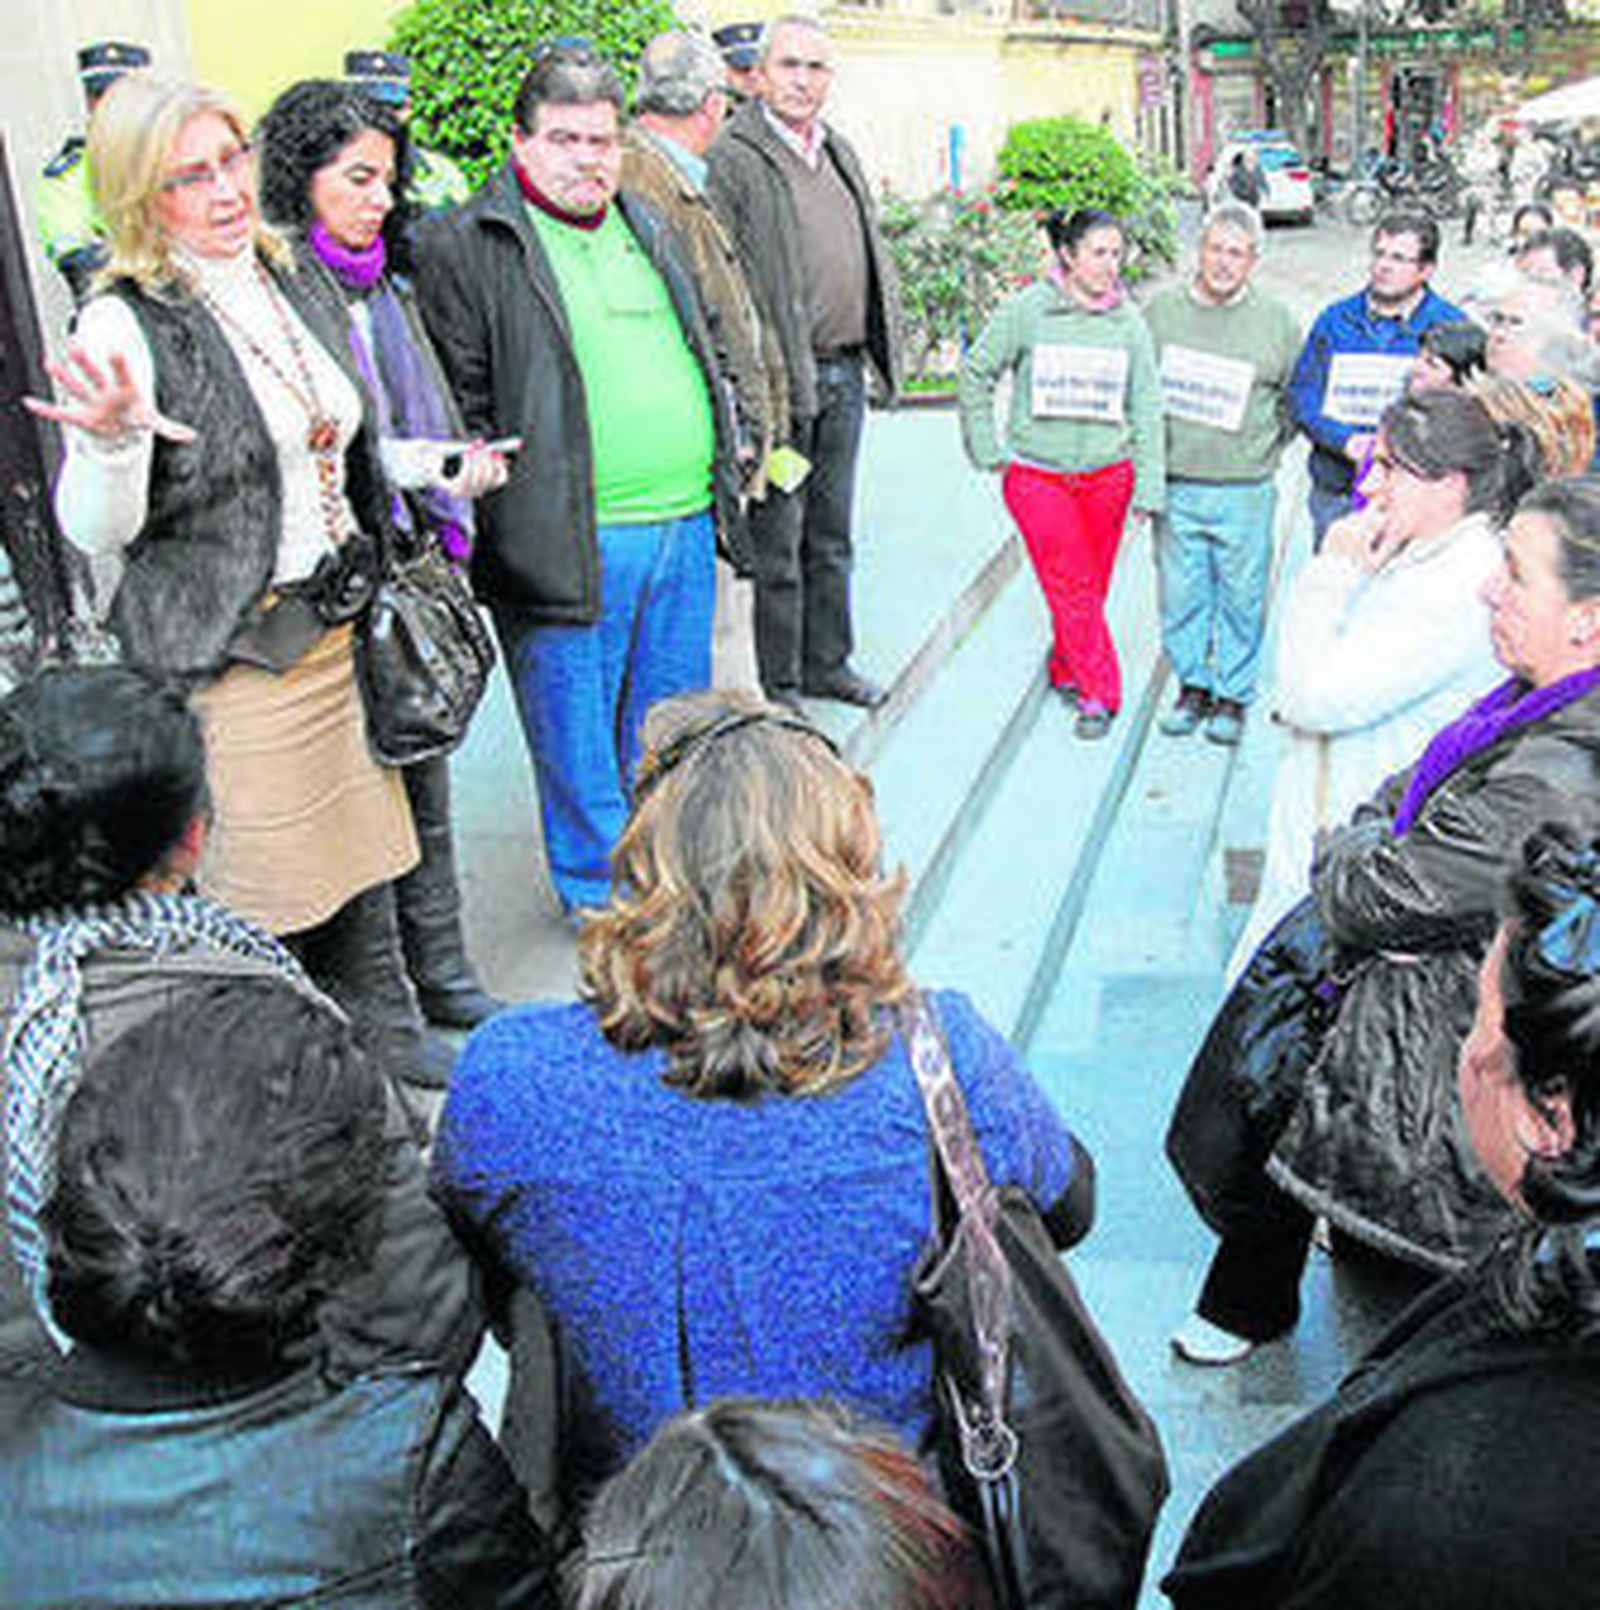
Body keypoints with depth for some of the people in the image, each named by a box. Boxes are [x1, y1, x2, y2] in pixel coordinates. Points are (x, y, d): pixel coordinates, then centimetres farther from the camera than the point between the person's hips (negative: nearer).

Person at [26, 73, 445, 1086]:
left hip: (344, 624, 7)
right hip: (229, 652, -7)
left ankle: (386, 1037, 37)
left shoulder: (298, 287, 7)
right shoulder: (126, 327, -15)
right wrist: (108, 441, -35)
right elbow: (98, 535, -18)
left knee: (362, 844, 19)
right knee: (264, 886, 3)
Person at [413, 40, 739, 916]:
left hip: (685, 526, 7)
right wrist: (492, 515, -13)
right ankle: (602, 898, 22)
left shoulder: (647, 230, 17)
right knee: (580, 738, 5)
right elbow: (460, 407, -8)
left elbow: (699, 354, 25)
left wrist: (723, 473, 20)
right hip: (570, 541, -6)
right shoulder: (461, 246, -5)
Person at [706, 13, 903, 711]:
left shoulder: (840, 151, 15)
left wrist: (879, 347, 15)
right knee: (778, 543, 1)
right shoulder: (731, 160, -10)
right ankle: (779, 686, 13)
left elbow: (871, 256, 22)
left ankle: (828, 662, 29)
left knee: (832, 535, 16)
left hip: (843, 375, 7)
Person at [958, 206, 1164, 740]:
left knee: (1092, 587, 9)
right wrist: (988, 450, 1)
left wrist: (1148, 487, 1)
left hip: (1107, 475, 2)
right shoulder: (1025, 310, -6)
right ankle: (1099, 693, 5)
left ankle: (1066, 670, 30)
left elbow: (1146, 406, 4)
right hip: (1036, 477, -2)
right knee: (1072, 588, -4)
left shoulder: (1128, 321, 0)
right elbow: (976, 374, 5)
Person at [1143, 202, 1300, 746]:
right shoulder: (1161, 309, 3)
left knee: (1241, 596, 5)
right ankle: (1192, 685, 26)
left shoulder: (1276, 322, 1)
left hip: (1245, 491, -1)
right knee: (1181, 593, 9)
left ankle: (1234, 695, 20)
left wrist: (1267, 445, 5)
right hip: (1174, 486, 1)